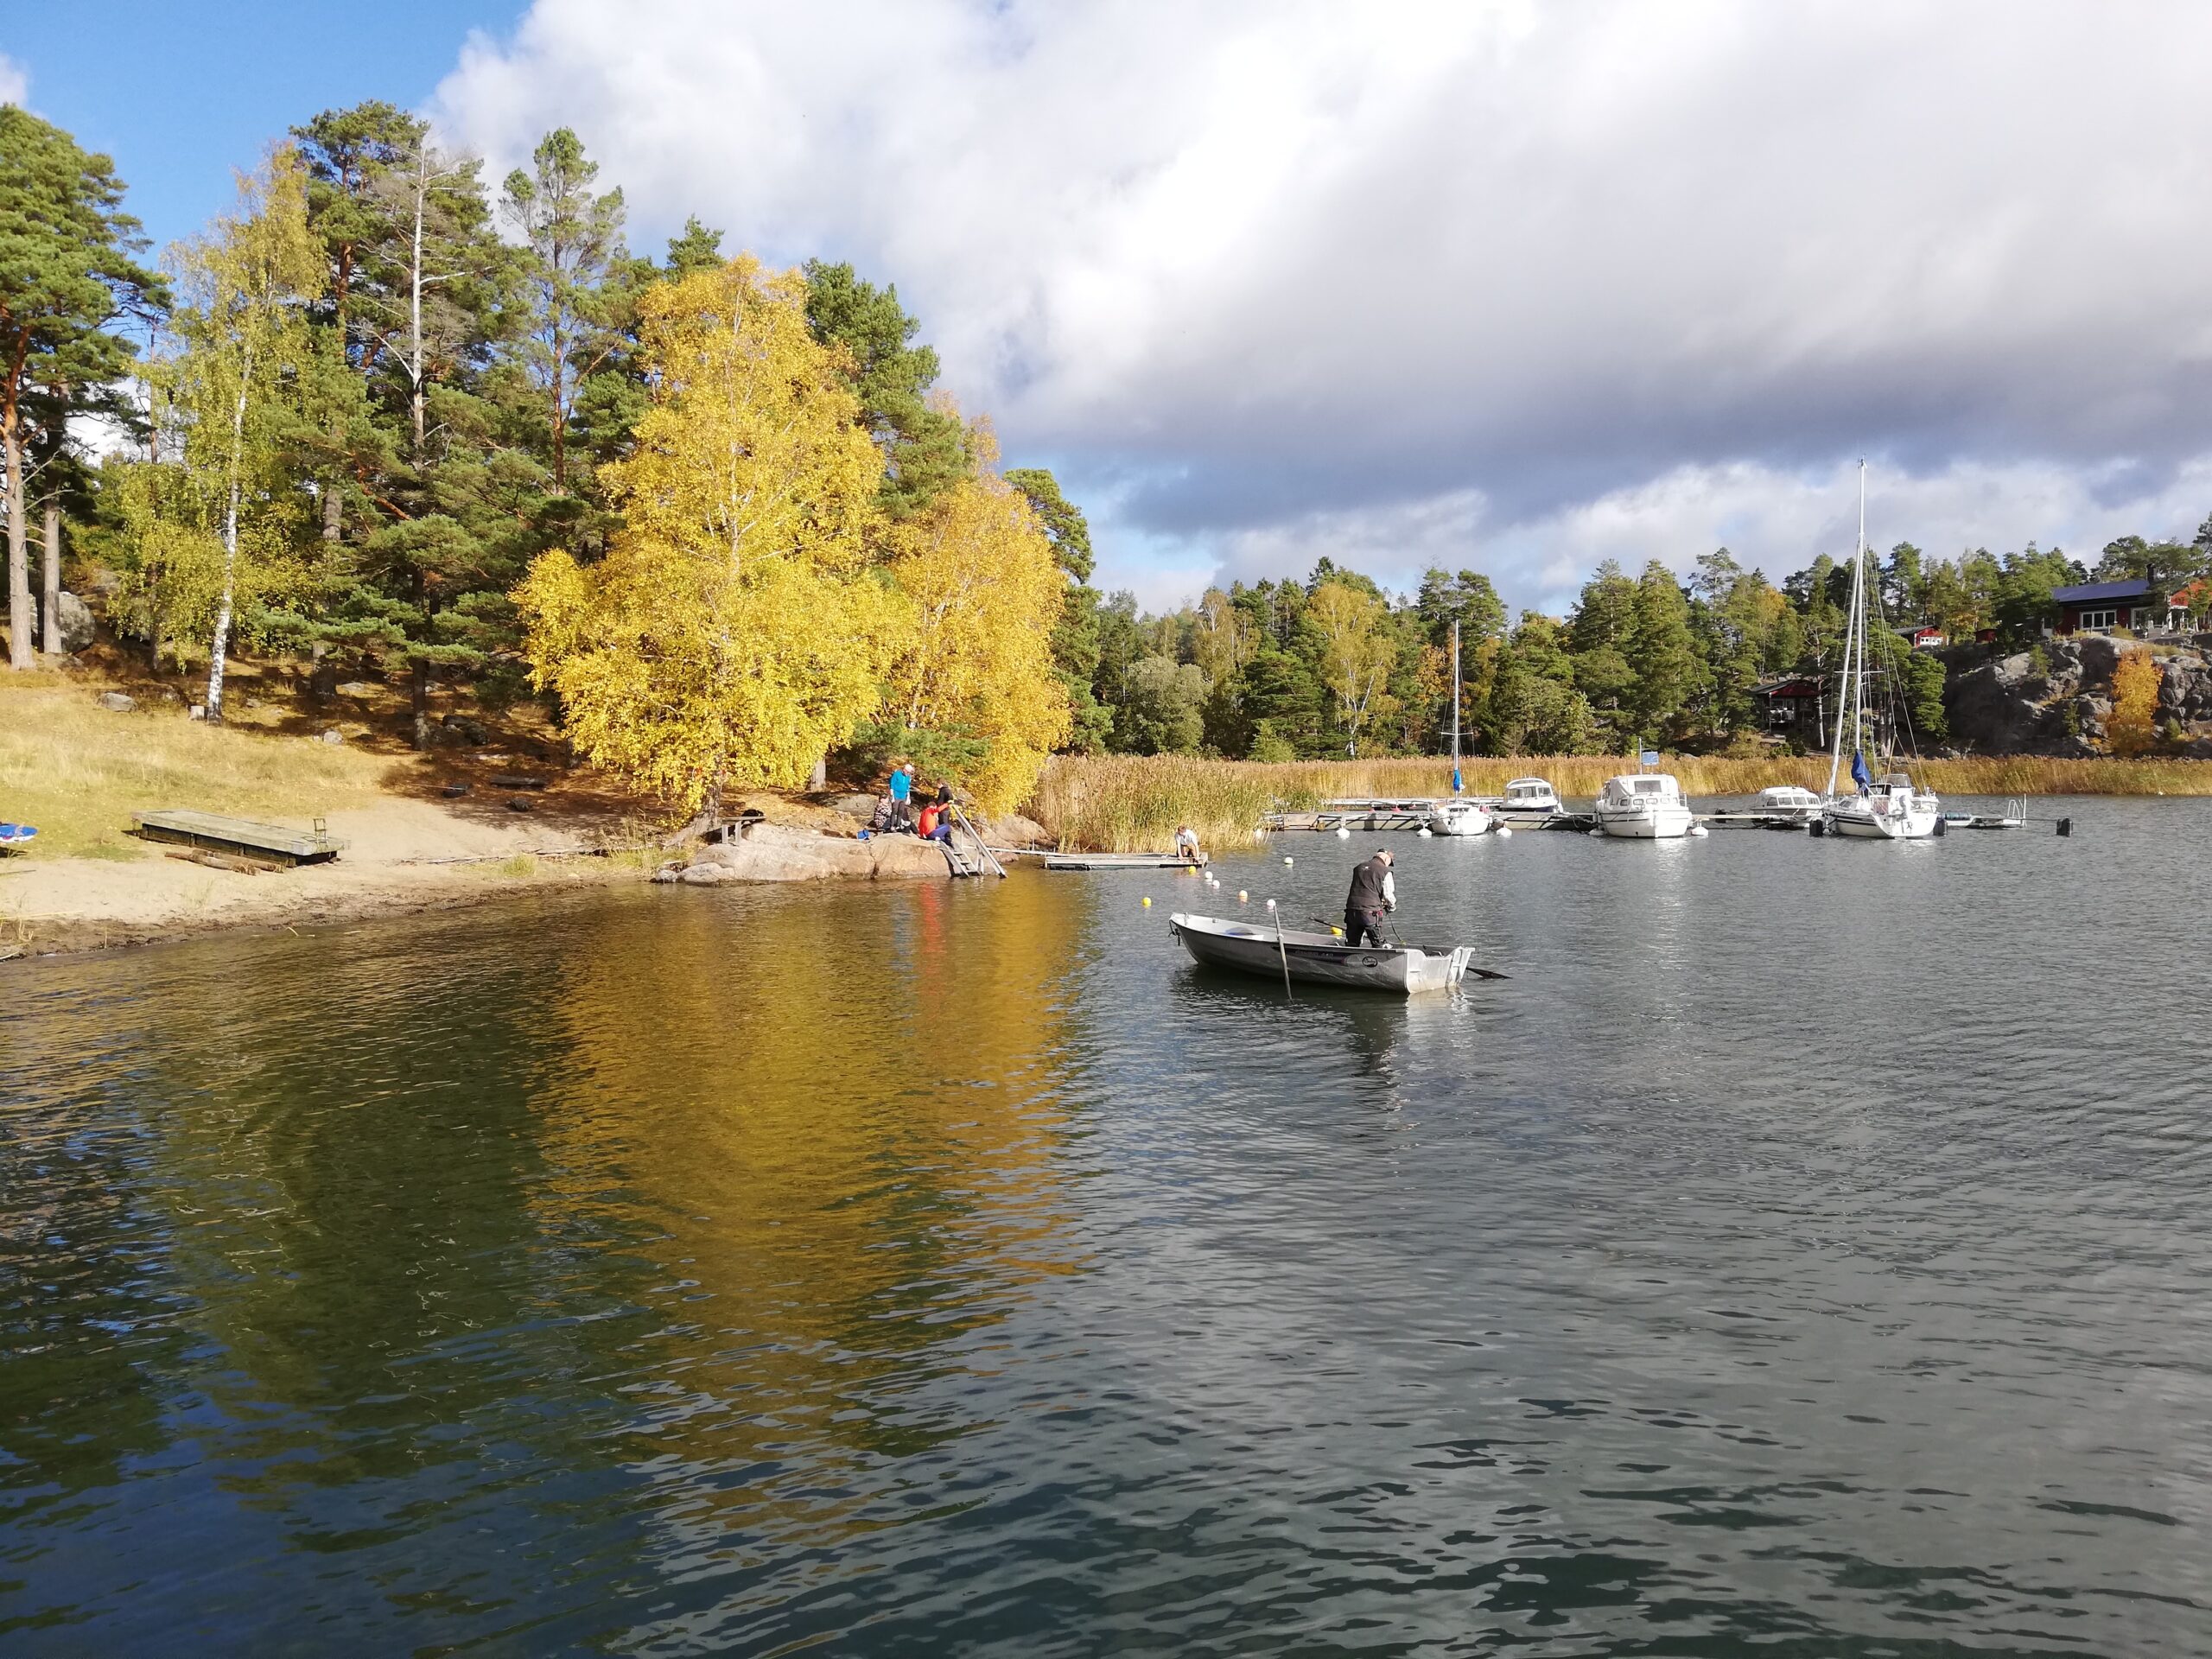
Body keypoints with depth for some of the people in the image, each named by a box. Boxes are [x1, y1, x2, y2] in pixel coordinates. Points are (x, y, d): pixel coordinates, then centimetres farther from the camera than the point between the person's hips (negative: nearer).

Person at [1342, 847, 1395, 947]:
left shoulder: (1359, 868, 17)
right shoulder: (1385, 871, -2)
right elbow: (1388, 895, -3)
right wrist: (1392, 907, 19)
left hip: (1352, 910, 5)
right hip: (1371, 913, -5)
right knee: (1379, 946, 8)